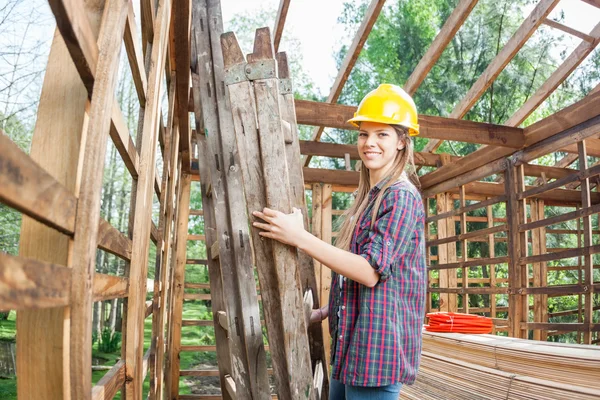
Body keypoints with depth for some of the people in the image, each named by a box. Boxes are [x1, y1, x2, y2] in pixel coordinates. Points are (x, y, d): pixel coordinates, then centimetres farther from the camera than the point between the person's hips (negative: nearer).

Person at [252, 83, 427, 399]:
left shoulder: (402, 197, -14)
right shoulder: (367, 198, 14)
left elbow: (371, 271, -23)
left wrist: (299, 237, -24)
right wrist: (328, 311, 16)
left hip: (377, 347, -9)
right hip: (350, 343, 9)